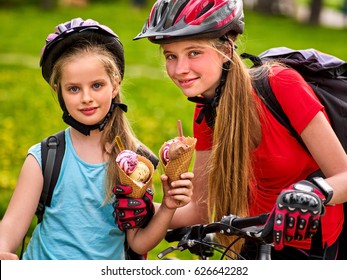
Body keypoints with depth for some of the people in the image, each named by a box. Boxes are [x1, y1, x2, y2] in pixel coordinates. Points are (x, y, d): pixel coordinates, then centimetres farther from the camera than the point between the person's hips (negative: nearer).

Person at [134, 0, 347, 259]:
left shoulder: (282, 85, -24)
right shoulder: (206, 114, -6)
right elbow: (200, 208, -2)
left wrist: (312, 192, -45)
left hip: (318, 247, -5)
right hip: (261, 239, 5)